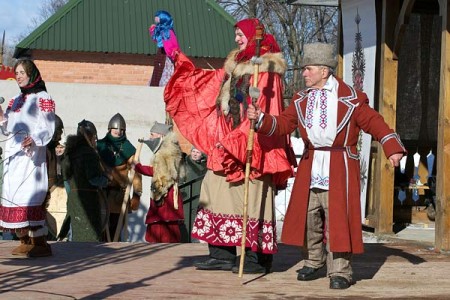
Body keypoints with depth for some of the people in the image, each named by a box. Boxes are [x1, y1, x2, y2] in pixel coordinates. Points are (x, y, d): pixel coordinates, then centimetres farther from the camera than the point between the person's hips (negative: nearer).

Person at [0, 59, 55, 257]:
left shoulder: (42, 98, -1)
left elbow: (48, 129, -9)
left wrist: (34, 139, -27)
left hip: (31, 154, -7)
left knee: (29, 197, -16)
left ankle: (40, 243, -16)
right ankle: (25, 242, 7)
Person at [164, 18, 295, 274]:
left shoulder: (266, 70, -9)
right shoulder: (235, 67, 16)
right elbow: (204, 81, 27)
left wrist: (236, 141, -20)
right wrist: (178, 58, 29)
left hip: (253, 146, -9)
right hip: (228, 145, 9)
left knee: (251, 199, -7)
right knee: (216, 192, 7)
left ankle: (258, 259, -2)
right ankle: (223, 255, 11)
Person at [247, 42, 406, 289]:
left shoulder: (350, 98, -5)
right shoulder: (301, 99, 10)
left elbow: (374, 122, -8)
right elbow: (283, 123, 7)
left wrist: (392, 148, -19)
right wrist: (261, 119, -9)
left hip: (339, 169, -5)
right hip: (310, 166, 5)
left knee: (337, 219, -6)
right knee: (309, 217, 8)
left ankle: (339, 271, 2)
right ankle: (313, 263, 27)